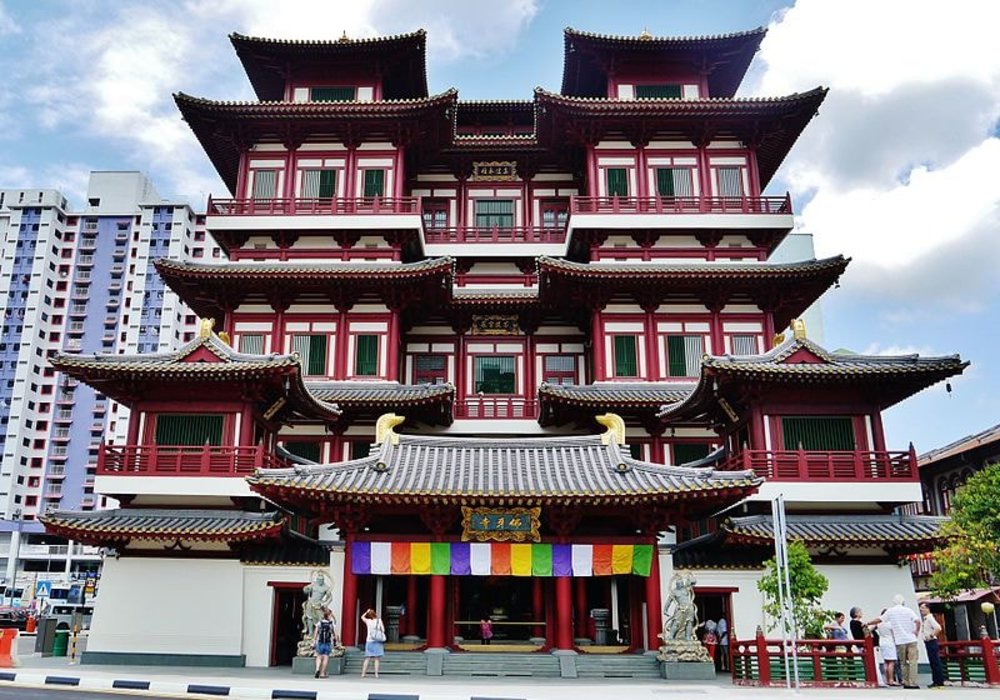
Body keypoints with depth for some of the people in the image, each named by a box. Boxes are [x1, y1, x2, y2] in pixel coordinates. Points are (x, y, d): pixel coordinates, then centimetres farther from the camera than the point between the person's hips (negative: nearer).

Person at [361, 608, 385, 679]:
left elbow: (362, 617, 20)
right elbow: (383, 630, -3)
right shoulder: (379, 621, -4)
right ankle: (376, 674, -3)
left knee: (367, 658, 6)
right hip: (377, 641, -2)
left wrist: (367, 612, 21)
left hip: (369, 641, 2)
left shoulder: (368, 621, 1)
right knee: (376, 659, 1)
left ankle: (363, 673, 4)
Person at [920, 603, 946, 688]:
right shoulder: (924, 619, 15)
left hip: (932, 642, -10)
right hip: (928, 643, 10)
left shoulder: (930, 618, -14)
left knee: (936, 662, -6)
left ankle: (940, 682, -3)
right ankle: (935, 681, 18)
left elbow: (938, 628, -26)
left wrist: (931, 636, -21)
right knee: (932, 663, 13)